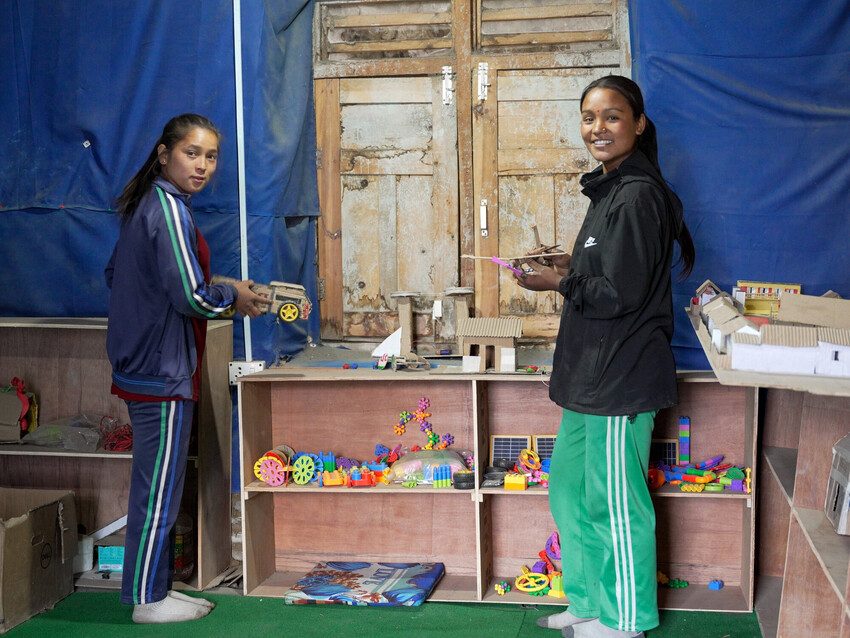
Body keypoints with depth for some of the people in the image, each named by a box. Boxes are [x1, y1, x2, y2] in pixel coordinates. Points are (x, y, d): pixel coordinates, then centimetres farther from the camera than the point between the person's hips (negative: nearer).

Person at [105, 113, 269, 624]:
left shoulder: (146, 205, 12)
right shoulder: (170, 209, -17)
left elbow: (116, 274, 22)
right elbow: (192, 296, -22)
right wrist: (233, 296, -5)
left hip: (143, 365, 10)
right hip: (164, 372, -10)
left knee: (156, 486, 17)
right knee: (160, 489, 1)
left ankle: (154, 587, 28)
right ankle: (148, 600, 12)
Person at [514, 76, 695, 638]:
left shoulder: (637, 196, -17)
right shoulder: (612, 190, 14)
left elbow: (621, 294, -20)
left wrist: (559, 282, -9)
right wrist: (569, 265, 9)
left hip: (620, 379, -10)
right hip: (592, 377, 11)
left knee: (613, 506, 2)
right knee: (569, 492, 19)